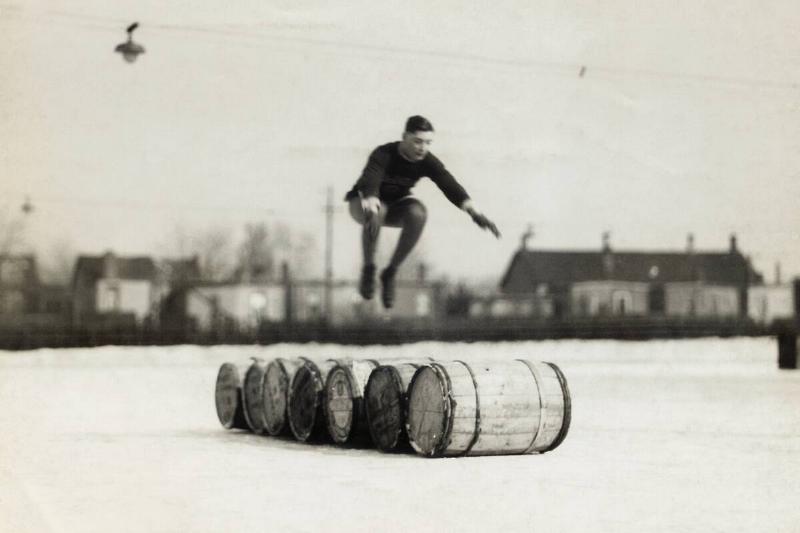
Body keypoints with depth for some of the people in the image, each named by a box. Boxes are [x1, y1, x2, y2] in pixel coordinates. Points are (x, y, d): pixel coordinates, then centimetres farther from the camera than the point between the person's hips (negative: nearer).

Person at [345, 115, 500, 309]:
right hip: (364, 202, -4)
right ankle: (368, 269, -18)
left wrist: (476, 213, -45)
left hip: (397, 205, 4)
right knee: (375, 212, -40)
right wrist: (372, 212, -68)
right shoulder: (383, 155, -30)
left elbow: (450, 186, -29)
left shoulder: (428, 161, -18)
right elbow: (370, 183, -47)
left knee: (418, 213, -31)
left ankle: (390, 273, -16)